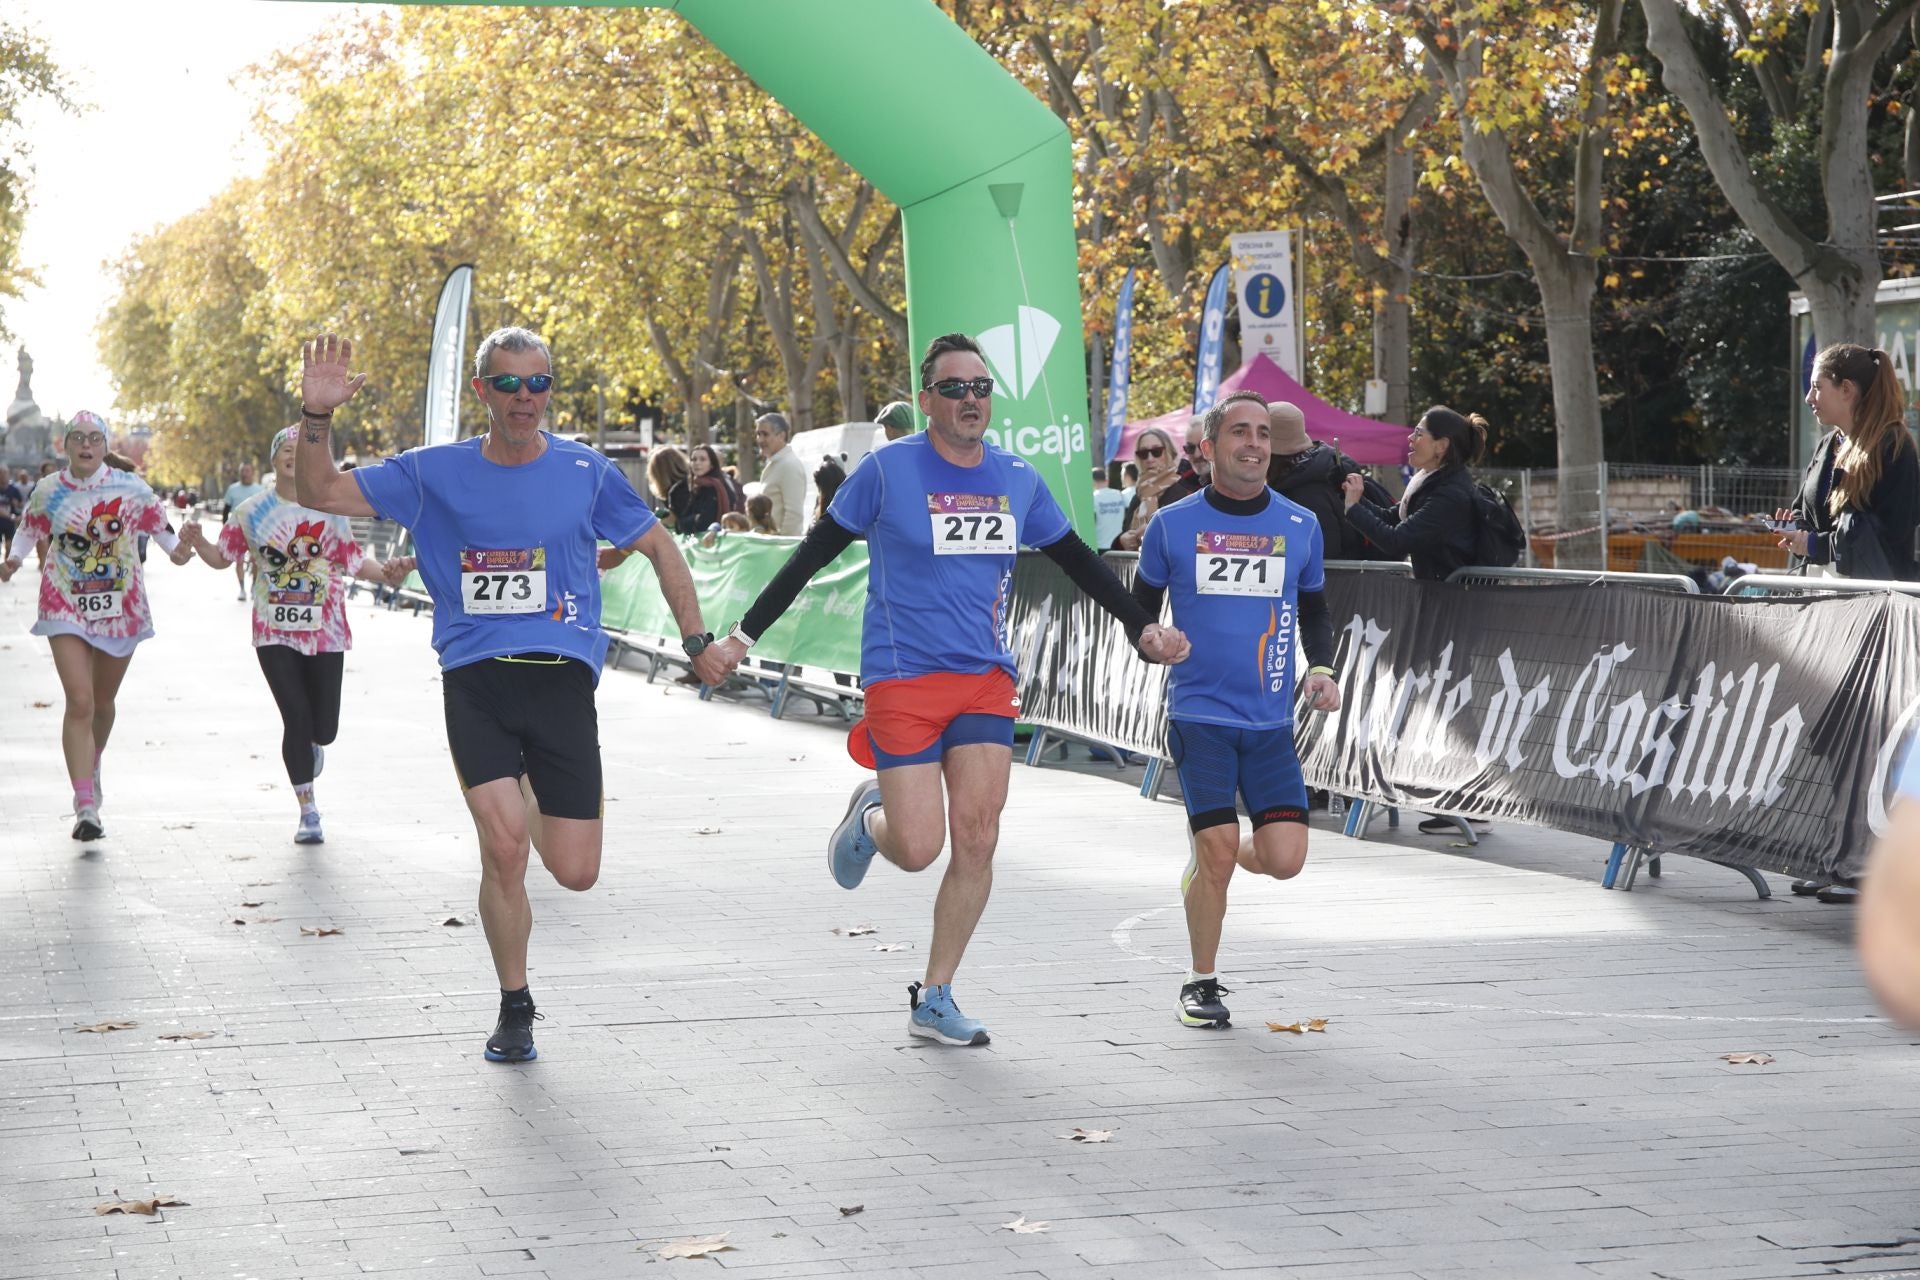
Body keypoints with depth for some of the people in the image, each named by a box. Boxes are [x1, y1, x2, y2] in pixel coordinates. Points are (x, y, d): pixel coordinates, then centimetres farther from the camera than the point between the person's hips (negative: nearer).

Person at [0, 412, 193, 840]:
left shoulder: (130, 488, -5)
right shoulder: (48, 492, -3)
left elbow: (158, 524, 8)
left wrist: (175, 549, -5)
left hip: (121, 606, 1)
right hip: (67, 608, -1)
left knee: (103, 702, 16)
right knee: (79, 703, -16)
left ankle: (91, 767, 49)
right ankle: (86, 807, -18)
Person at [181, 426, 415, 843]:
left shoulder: (329, 508, 2)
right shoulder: (252, 511, 3)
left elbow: (352, 559, 6)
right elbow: (221, 557, 9)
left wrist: (384, 572, -13)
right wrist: (197, 542, -12)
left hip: (324, 631, 1)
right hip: (275, 632, -1)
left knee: (324, 728, 2)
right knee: (296, 719, -8)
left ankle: (311, 744, 44)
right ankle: (308, 813, 5)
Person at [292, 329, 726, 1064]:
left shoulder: (585, 472, 3)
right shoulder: (434, 474, 4)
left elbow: (657, 546, 16)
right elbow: (320, 494, 3)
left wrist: (696, 641, 12)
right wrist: (317, 417, -14)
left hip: (562, 677, 1)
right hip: (475, 679, 0)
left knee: (575, 873, -3)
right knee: (504, 847, -16)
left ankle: (535, 805, 35)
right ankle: (514, 1009, 5)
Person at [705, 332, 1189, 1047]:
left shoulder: (1017, 481, 7)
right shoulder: (887, 471, -5)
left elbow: (1078, 562, 21)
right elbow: (813, 555, 0)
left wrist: (1141, 626, 15)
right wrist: (745, 634, -2)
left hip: (985, 680, 4)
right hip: (902, 679, -4)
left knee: (976, 842, -6)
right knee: (918, 850, -9)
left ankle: (934, 1001, 6)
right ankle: (870, 820, 29)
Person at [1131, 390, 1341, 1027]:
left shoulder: (1300, 526, 6)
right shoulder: (1172, 525, 0)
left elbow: (1315, 613, 18)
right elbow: (1141, 608, 12)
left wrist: (1322, 668, 1)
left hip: (1272, 719, 3)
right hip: (1199, 712, -2)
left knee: (1284, 858, -7)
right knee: (1217, 851, -11)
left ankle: (1208, 867, 28)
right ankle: (1201, 982, 10)